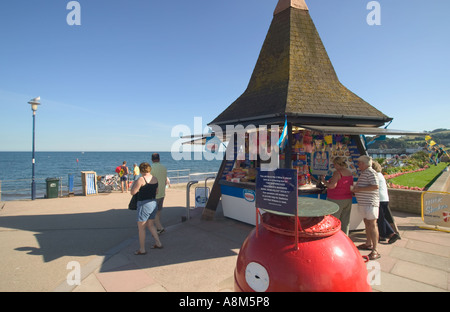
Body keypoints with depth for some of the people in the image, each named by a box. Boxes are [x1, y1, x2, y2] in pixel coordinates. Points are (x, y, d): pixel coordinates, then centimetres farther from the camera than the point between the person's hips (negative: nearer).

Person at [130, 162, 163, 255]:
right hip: (153, 203, 8)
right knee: (151, 225, 22)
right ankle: (158, 243, 26)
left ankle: (142, 249, 15)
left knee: (141, 227, 6)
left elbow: (132, 192, -13)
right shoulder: (155, 179, 4)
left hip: (144, 204, -7)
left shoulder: (141, 179, -17)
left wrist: (134, 184, 4)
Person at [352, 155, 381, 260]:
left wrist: (359, 189, -21)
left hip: (370, 202, -10)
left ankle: (375, 251, -6)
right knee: (367, 223, 18)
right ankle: (368, 244, 31)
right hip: (363, 203, 10)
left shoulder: (371, 172, -14)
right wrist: (355, 189, 14)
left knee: (372, 224, -8)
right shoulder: (363, 173, 18)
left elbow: (375, 186, -24)